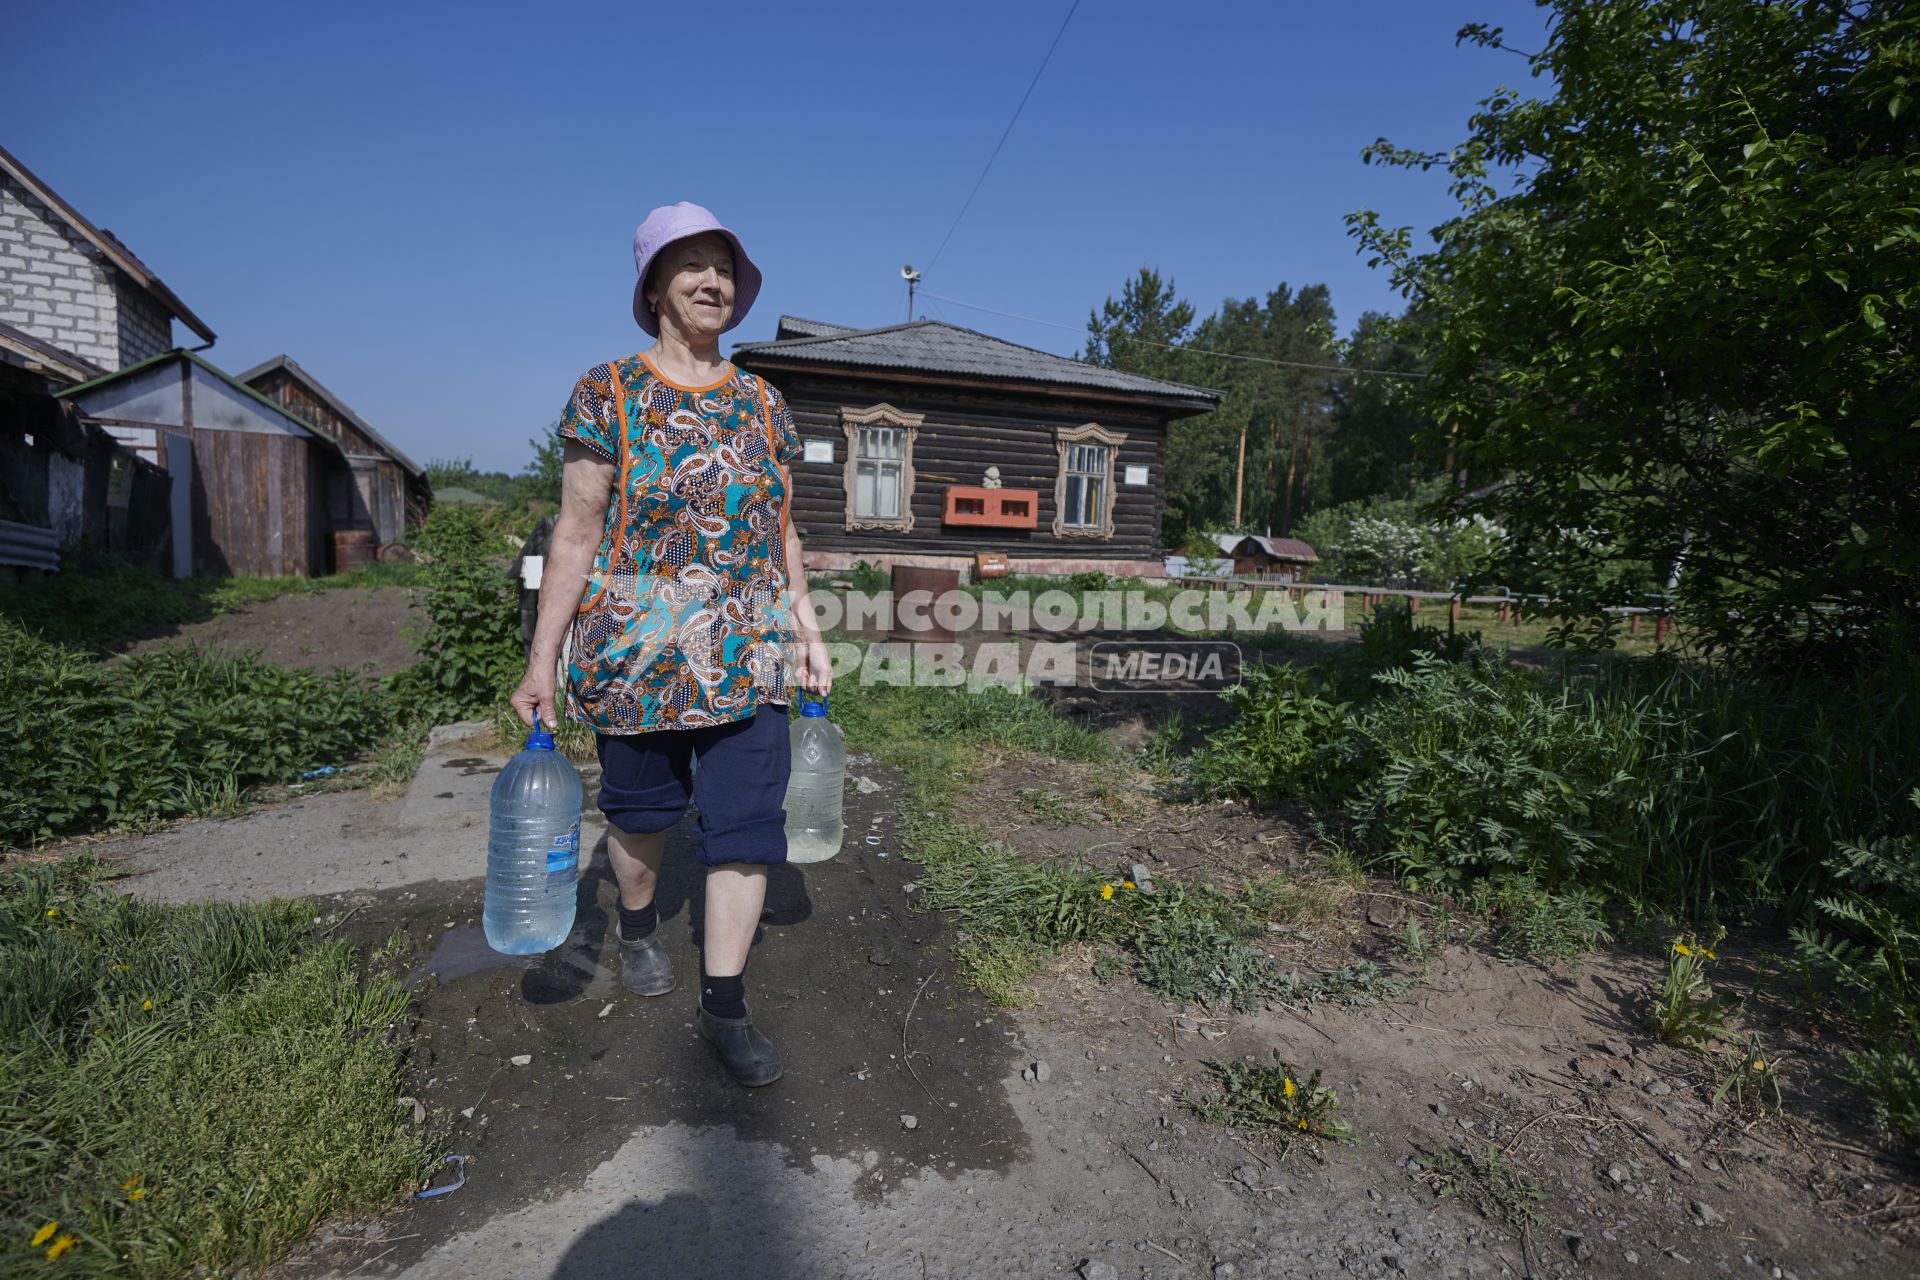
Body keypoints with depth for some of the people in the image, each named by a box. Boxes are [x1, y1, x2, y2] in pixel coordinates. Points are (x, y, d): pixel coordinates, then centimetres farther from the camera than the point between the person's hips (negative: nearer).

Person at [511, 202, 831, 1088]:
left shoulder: (763, 404, 9)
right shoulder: (608, 393, -2)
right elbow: (577, 532, -4)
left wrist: (807, 633, 10)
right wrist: (542, 663, -6)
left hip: (749, 653, 3)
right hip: (636, 649, -2)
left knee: (747, 821, -1)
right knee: (640, 807, 15)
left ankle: (723, 1006, 14)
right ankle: (637, 926, 46)